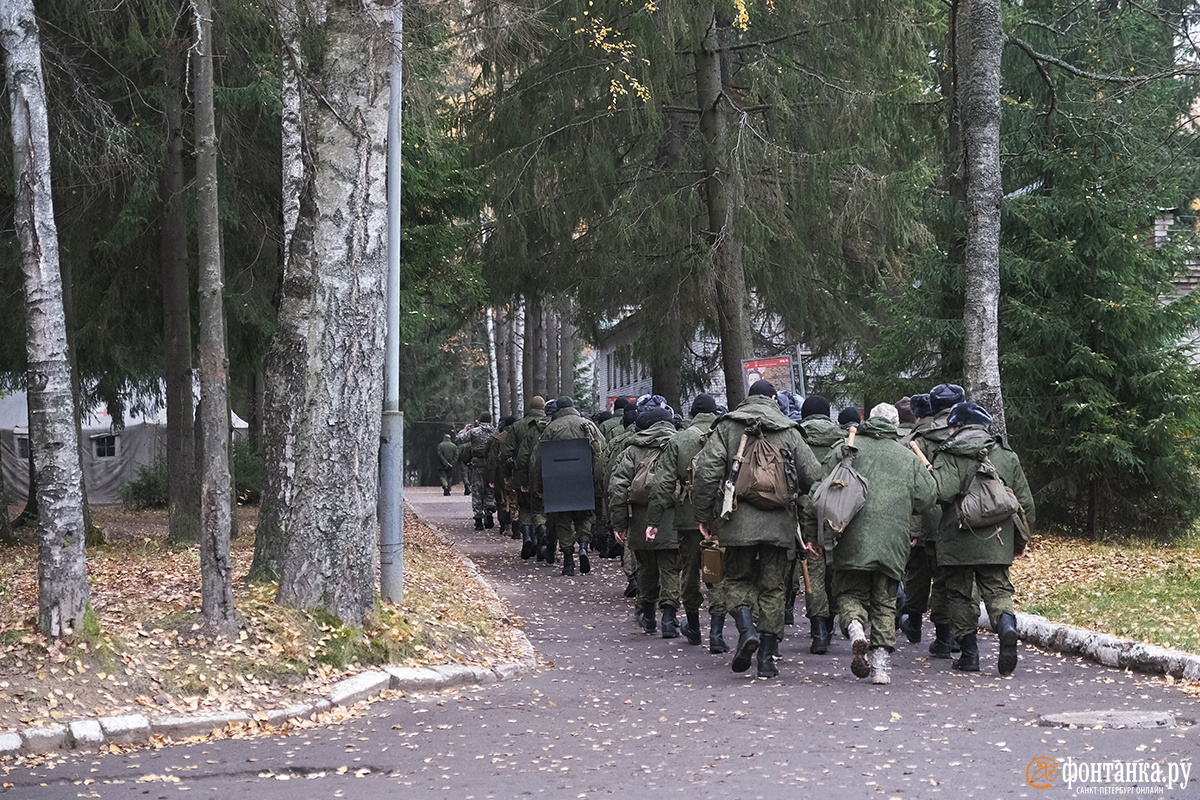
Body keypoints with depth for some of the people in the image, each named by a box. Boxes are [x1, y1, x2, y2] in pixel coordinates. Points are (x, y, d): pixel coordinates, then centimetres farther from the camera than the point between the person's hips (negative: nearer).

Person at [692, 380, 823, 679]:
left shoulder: (726, 427, 4)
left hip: (739, 520, -1)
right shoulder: (789, 432, 8)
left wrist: (704, 515, 3)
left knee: (737, 578, 14)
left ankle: (746, 629, -12)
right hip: (780, 523, 1)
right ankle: (767, 657, 6)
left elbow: (706, 472, -5)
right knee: (773, 587, 9)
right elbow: (812, 476, 5)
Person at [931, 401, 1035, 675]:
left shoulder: (949, 457, -5)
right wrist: (1022, 540, 24)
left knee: (960, 595, 10)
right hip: (997, 540, 3)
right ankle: (1006, 625, -24)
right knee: (998, 590, 7)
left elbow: (941, 491, -23)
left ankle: (969, 653, 8)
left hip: (958, 540, -3)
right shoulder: (1007, 457, 11)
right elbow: (1025, 502, 13)